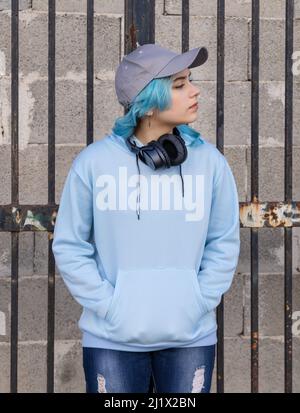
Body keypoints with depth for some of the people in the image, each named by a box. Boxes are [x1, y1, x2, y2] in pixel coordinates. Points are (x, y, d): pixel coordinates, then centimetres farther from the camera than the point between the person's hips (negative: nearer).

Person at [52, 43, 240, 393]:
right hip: (112, 339, -2)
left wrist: (199, 303, -3)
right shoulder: (93, 162, -5)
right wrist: (108, 306, -8)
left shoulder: (210, 161, 1)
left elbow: (224, 243, 7)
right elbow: (69, 246, 0)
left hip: (190, 338, 2)